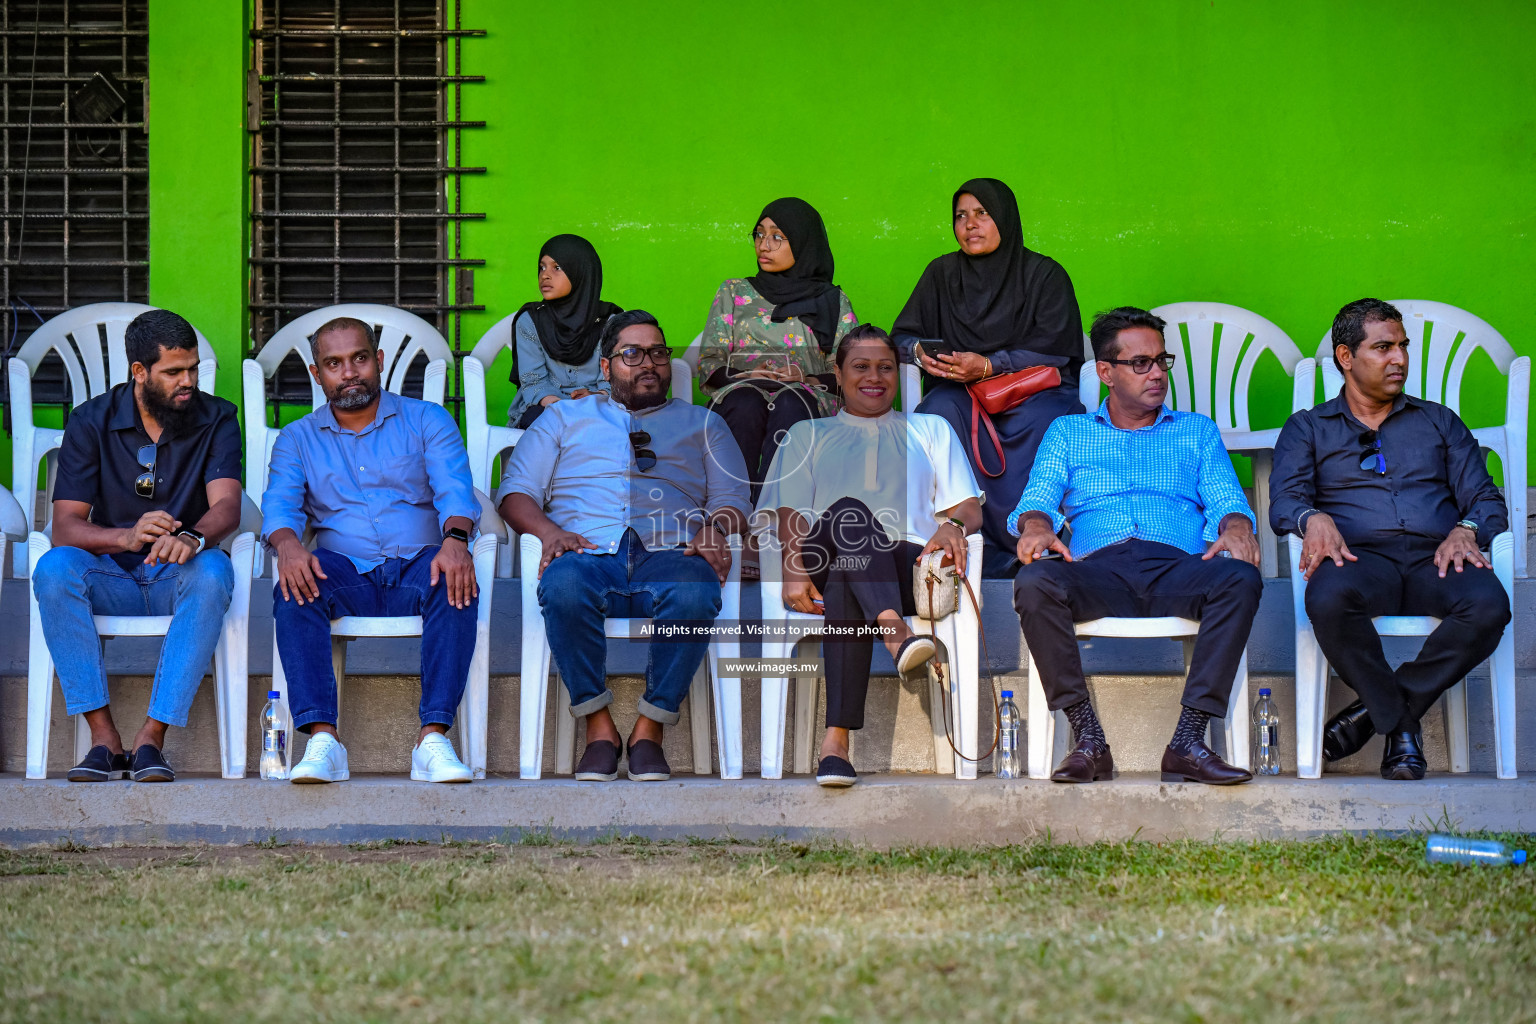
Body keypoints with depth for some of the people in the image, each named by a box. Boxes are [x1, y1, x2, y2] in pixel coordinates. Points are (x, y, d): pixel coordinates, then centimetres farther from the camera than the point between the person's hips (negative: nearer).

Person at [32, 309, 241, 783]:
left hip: (178, 581, 0)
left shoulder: (216, 419, -2)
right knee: (54, 568, -32)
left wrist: (192, 537, -42)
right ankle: (105, 739, -30)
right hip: (112, 580, 1)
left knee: (213, 570, -36)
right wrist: (126, 537, -35)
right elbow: (65, 527, -12)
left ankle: (152, 738, -34)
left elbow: (227, 506, -17)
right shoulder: (91, 422, -3)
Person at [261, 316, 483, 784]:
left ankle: (433, 738, -42)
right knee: (293, 587, -33)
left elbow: (455, 491, -1)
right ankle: (321, 739, -41)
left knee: (456, 581, -35)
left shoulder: (427, 421, 14)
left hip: (416, 569, -1)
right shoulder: (297, 439, 18)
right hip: (343, 570, 1)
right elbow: (279, 504, 1)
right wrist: (287, 543, -24)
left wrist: (456, 537, -26)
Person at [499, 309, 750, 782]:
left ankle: (650, 729, -26)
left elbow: (732, 499, 19)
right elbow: (516, 491, 18)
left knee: (695, 594, -39)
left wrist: (716, 531, -7)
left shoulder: (701, 423, 31)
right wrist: (549, 531, -5)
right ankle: (599, 727, -26)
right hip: (588, 553, 0)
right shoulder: (565, 418, 29)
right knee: (563, 585, -40)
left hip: (669, 553, 0)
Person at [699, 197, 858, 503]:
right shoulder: (734, 293, 23)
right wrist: (748, 376, -8)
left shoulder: (832, 301, 19)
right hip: (738, 392, 1)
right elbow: (709, 364, 13)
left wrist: (809, 380, -11)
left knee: (790, 405, -37)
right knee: (747, 403, -36)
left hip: (809, 400, -1)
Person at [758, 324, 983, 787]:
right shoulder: (808, 435, 29)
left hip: (910, 564, 1)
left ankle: (837, 738, -59)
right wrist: (793, 570, -9)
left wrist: (953, 525, -8)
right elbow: (790, 514, 14)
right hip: (827, 565, -1)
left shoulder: (931, 430, 31)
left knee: (847, 587, -40)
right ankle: (895, 634, -66)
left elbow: (970, 508, 20)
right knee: (848, 511, -40)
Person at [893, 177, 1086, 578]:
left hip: (1036, 389, -2)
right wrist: (919, 351, -12)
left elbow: (1055, 349, -6)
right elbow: (901, 336, 14)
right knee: (939, 415, -34)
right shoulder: (942, 273, 15)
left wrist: (990, 365, -19)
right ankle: (983, 556, -38)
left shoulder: (1044, 274, 5)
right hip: (962, 392, 2)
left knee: (1041, 425, -38)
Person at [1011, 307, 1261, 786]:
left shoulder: (1197, 431, 28)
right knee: (1035, 582, -34)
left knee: (1240, 579, -34)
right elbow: (1039, 496, 11)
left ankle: (1188, 741, -36)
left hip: (1176, 567, 1)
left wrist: (1235, 528, -13)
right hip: (1097, 567, 0)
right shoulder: (1068, 432, 26)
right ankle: (1088, 740, -30)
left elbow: (1225, 499, 13)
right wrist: (1036, 527, -15)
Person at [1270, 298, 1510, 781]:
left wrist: (1466, 530, -8)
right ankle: (1401, 725, -19)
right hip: (1359, 558, -2)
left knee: (1488, 604, -35)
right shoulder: (1308, 428, 22)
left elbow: (1487, 500, 17)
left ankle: (1380, 710, -18)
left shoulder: (1439, 421, 28)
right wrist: (1314, 518, -20)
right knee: (1328, 598, -40)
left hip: (1433, 559, 2)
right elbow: (1285, 500, 5)